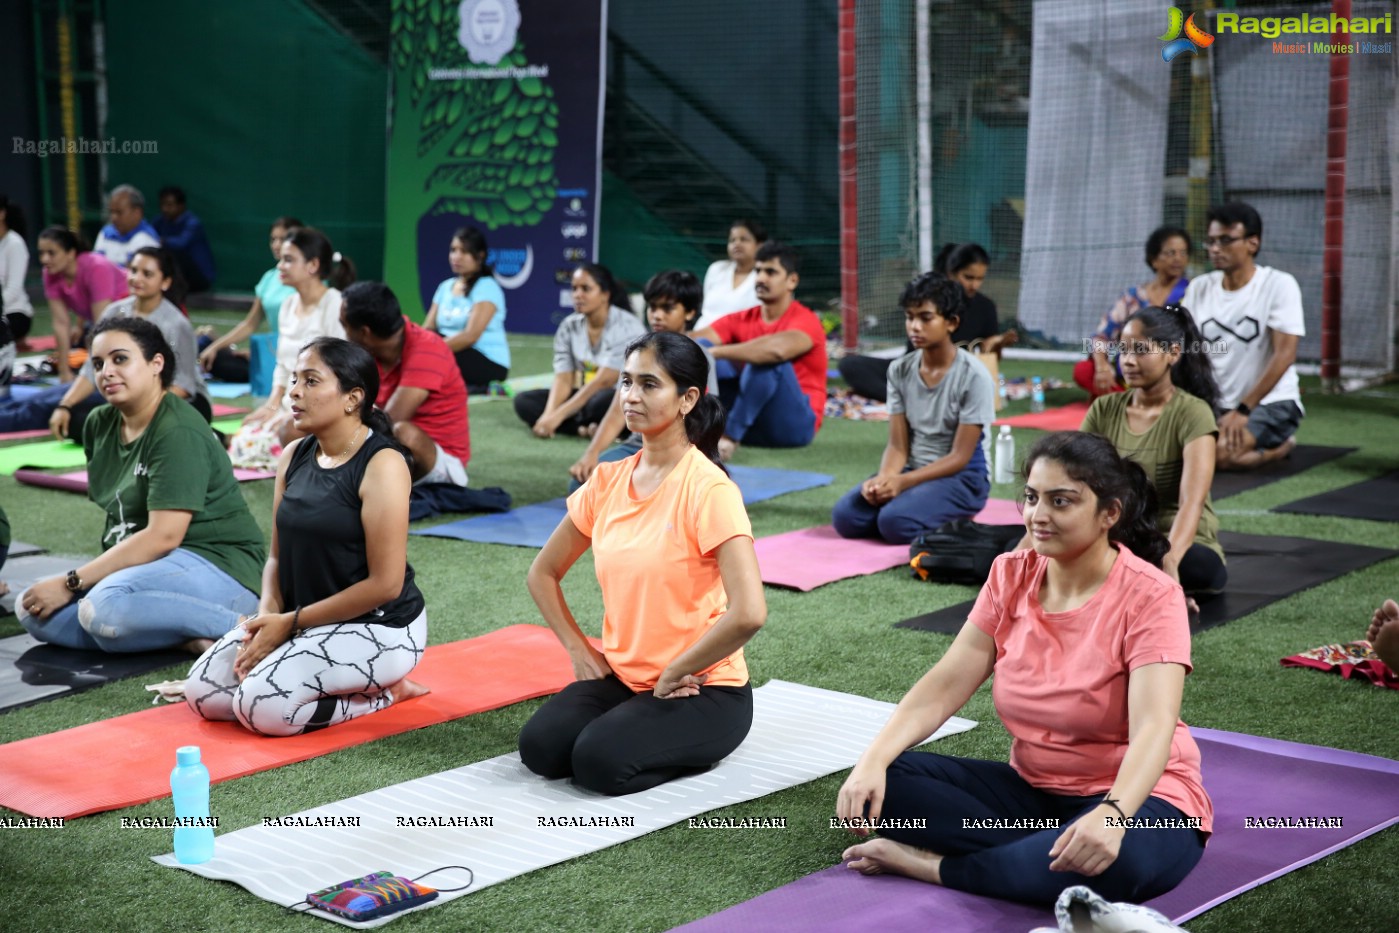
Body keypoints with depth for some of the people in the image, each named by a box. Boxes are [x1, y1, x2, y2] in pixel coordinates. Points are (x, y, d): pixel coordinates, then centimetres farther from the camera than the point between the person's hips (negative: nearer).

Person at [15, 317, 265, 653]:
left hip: (215, 564, -9)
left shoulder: (178, 433, -16)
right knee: (32, 609, -8)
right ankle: (185, 637, -16)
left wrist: (71, 584, -19)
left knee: (106, 606, -35)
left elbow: (163, 536, -22)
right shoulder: (100, 425, 10)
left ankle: (239, 626, -19)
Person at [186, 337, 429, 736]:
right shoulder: (294, 456, 5)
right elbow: (278, 554, 9)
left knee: (262, 707, -24)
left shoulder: (381, 465, -18)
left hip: (378, 627, -8)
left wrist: (291, 622, -16)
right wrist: (267, 616, -12)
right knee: (203, 693, -4)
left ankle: (383, 691, -1)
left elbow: (385, 584, -20)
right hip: (302, 621, 8)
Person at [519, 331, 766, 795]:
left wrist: (674, 674, -16)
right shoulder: (607, 480, 2)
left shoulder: (708, 489, -18)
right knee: (540, 748, -17)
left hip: (704, 688, -6)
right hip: (622, 677, 6)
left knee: (600, 762, -27)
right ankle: (636, 719, 9)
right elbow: (543, 573, 15)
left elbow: (749, 613, -27)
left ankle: (700, 747, 1)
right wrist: (580, 650, 3)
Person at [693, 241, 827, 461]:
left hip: (795, 424, -6)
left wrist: (715, 352, -36)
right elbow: (698, 338, -9)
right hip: (752, 421, 6)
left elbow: (777, 348, -36)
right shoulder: (742, 319, 7)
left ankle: (730, 436, -27)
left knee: (768, 359, -32)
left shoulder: (805, 321, -12)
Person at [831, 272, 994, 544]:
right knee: (845, 516, -17)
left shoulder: (973, 376, -15)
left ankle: (952, 523, 0)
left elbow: (960, 457, -15)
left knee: (895, 522, -31)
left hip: (960, 477, -6)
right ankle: (939, 519, 3)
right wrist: (884, 478, -22)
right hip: (912, 471, 6)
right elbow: (898, 445, 0)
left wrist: (902, 482, -24)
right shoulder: (900, 371, 1)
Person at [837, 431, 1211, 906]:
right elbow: (941, 688, -5)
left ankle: (932, 865, -19)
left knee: (1111, 860, -40)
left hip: (1135, 798, -5)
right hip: (1032, 790, 5)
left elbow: (1153, 728, -29)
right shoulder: (1011, 575, -1)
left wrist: (1111, 814, -49)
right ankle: (1044, 857, -17)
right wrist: (872, 761, -22)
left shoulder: (1149, 596, -17)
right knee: (886, 782, -13)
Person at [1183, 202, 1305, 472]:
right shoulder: (1199, 288, 6)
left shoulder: (1280, 285, -8)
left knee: (1219, 452, -33)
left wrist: (1243, 410, -21)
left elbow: (1285, 355, -15)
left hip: (1271, 402, -5)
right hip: (1214, 403, 5)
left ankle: (1280, 445, 2)